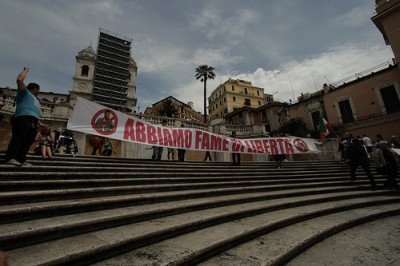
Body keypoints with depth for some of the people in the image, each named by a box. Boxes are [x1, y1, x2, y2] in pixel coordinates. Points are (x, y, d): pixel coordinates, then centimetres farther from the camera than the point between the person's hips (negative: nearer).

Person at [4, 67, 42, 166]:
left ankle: (21, 159, -2)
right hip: (24, 118, -7)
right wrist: (25, 70, 11)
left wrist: (37, 120, 23)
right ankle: (10, 158, -20)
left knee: (28, 141, -1)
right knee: (18, 138, -16)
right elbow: (19, 80, -1)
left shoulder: (35, 98, 34)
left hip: (33, 121, 7)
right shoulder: (25, 92, 14)